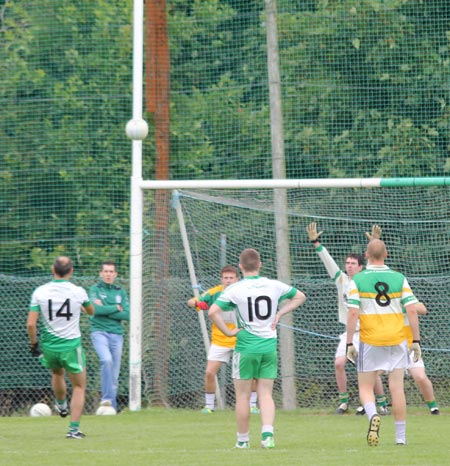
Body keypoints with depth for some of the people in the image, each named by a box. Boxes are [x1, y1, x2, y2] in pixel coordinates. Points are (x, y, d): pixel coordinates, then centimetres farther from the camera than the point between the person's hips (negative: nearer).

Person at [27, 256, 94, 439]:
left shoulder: (39, 292, -8)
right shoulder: (78, 292, -10)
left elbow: (30, 324, -11)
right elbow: (91, 311, 12)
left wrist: (33, 344, 5)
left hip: (49, 346, 2)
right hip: (72, 346, -2)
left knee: (57, 374, 33)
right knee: (79, 387, 10)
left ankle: (61, 406, 54)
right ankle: (74, 428, 3)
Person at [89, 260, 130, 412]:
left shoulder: (121, 292, 12)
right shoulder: (95, 289, 2)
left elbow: (127, 315, 0)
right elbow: (95, 309, -15)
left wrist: (105, 310, -7)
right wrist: (116, 308, -4)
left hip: (116, 334, 4)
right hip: (99, 332, -4)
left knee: (115, 375, 4)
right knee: (106, 360, -29)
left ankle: (112, 406, 11)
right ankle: (107, 398, -27)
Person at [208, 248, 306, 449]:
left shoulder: (234, 289, -8)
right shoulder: (274, 285, 3)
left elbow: (213, 311, -17)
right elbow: (300, 297, 17)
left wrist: (228, 331, -7)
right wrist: (280, 313, 11)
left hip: (246, 347, -3)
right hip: (270, 346, 3)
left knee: (242, 396, 8)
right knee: (266, 395, 6)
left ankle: (243, 439, 14)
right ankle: (267, 433, -13)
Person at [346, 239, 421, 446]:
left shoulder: (357, 280, -4)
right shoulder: (399, 279, 1)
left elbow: (353, 314, -8)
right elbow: (412, 310, -2)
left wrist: (350, 344, -3)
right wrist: (416, 341, 4)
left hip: (370, 343, -1)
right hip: (397, 341, 1)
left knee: (365, 387, 8)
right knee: (397, 388, 6)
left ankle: (372, 415, -22)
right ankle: (400, 436, 6)